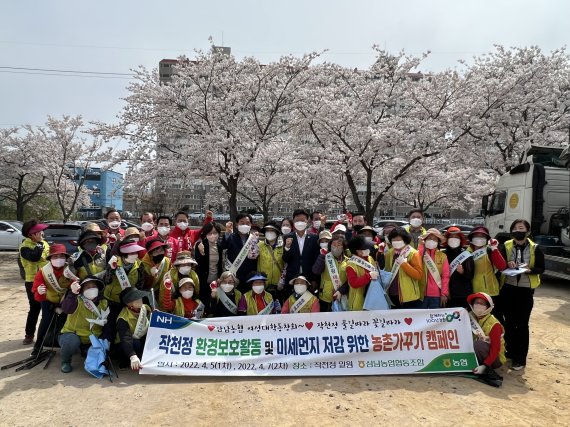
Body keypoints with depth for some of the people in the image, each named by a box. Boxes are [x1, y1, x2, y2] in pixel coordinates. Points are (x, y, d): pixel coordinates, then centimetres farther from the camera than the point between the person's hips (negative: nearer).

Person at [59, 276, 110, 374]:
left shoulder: (104, 303, -4)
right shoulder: (77, 301, -18)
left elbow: (108, 324, 1)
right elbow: (66, 309, -42)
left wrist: (105, 339, -14)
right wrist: (73, 293, -59)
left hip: (92, 341, 5)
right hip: (73, 335, -4)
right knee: (71, 341, -35)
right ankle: (65, 362, -2)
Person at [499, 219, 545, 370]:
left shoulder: (535, 249, -4)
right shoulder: (506, 247, 1)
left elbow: (541, 268, -2)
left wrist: (529, 270, -21)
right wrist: (507, 264, -18)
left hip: (525, 290, -2)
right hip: (508, 288, 2)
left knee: (522, 324, 2)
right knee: (509, 322, 11)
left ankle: (520, 358, 11)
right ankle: (511, 351, 27)